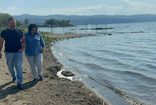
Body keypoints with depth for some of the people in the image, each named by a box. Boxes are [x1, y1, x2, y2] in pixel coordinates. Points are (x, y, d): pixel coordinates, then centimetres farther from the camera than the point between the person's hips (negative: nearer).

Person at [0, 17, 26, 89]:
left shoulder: (19, 31, 3)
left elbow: (23, 40, 11)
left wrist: (23, 48, -4)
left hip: (18, 52, -1)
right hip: (8, 53, 1)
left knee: (19, 67, -6)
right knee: (10, 67, 14)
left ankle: (19, 83, -1)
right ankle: (14, 77, 42)